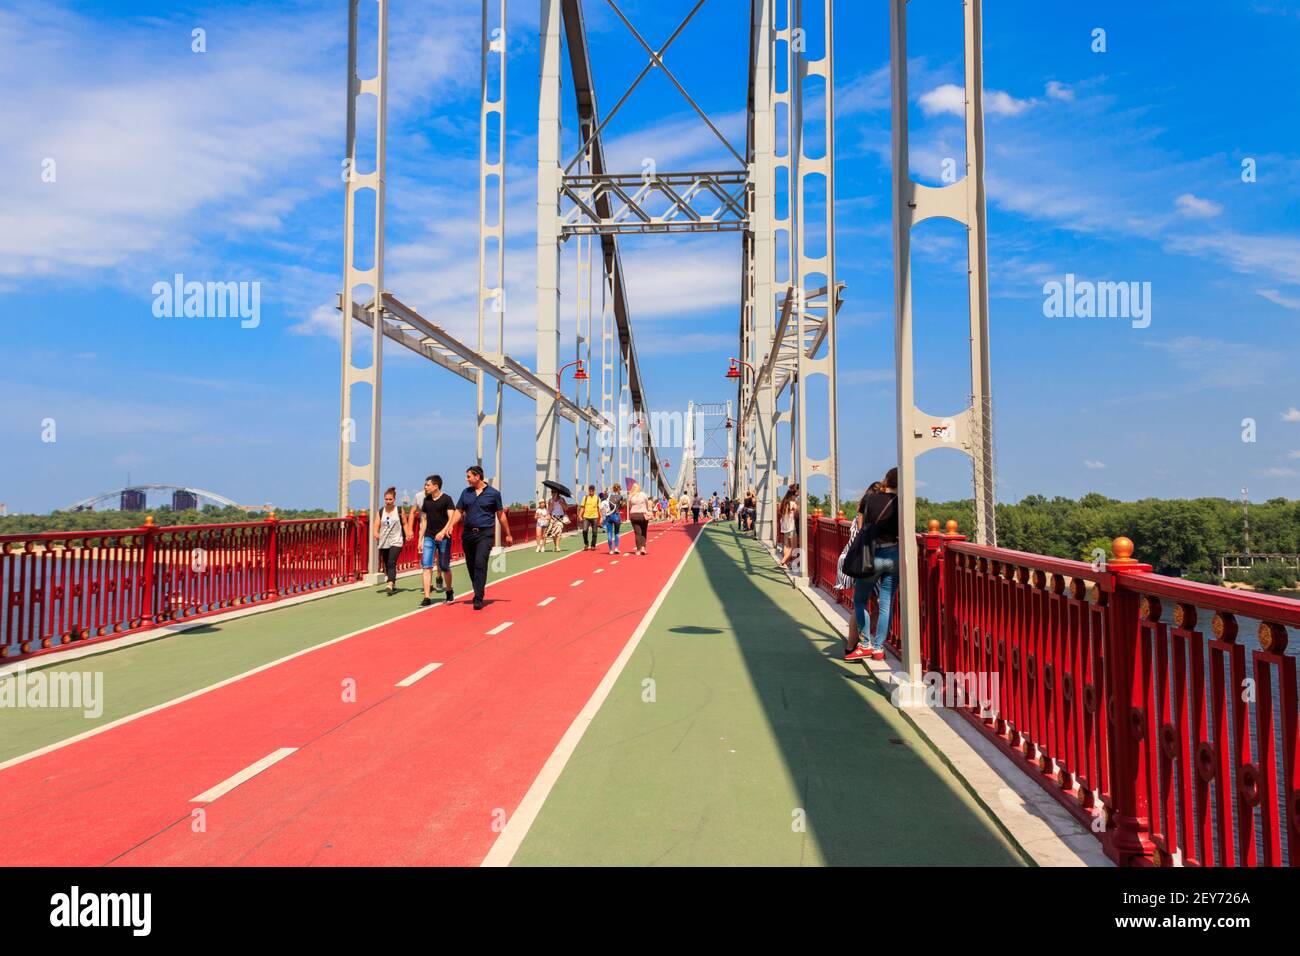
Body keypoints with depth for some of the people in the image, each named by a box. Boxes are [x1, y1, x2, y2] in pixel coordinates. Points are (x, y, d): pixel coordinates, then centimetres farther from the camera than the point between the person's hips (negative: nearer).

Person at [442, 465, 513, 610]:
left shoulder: (493, 493, 0)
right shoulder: (466, 493, 11)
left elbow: (501, 515, 7)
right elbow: (458, 511, 12)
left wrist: (507, 534, 11)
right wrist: (450, 526, -6)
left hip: (485, 534, -5)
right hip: (468, 533, 5)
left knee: (480, 563, -16)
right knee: (471, 565, 9)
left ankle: (478, 599, -15)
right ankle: (478, 593, 26)